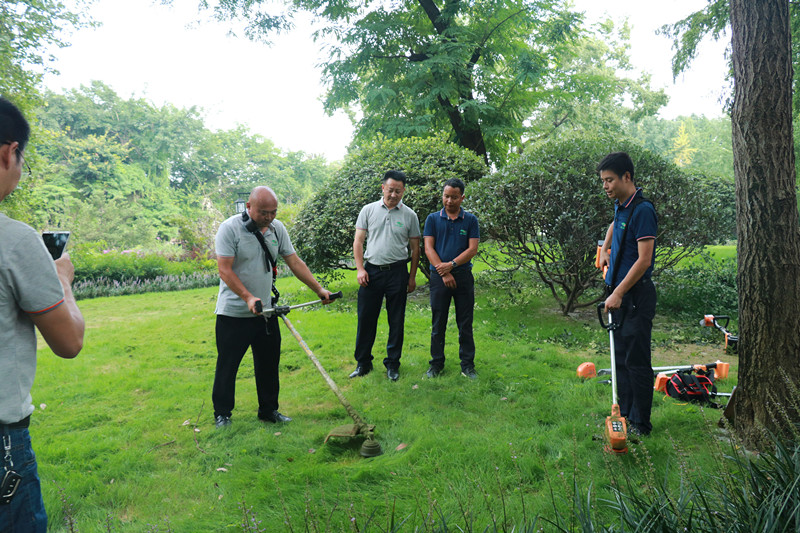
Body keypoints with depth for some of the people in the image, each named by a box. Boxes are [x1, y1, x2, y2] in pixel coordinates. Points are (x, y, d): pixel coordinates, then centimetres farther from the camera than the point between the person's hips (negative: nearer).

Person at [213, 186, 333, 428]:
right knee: (227, 365, 5)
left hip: (266, 311, 5)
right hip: (233, 314, -5)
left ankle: (269, 410, 28)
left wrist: (319, 289, -1)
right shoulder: (230, 228, -13)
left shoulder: (277, 228, 4)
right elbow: (224, 271, -18)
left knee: (269, 363, 13)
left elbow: (295, 262, 6)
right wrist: (248, 298, -29)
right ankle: (222, 414, 22)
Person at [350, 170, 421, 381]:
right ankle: (363, 362, 17)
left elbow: (415, 248, 8)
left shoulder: (409, 215, 4)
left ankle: (393, 364, 19)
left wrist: (412, 276, 5)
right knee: (366, 318, 4)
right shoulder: (368, 210, 4)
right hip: (371, 271, 0)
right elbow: (358, 241, 5)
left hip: (397, 272, 0)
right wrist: (360, 269, -4)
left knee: (396, 321, 6)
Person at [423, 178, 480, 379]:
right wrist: (444, 273, -11)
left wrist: (452, 265, -15)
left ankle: (467, 365, 14)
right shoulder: (433, 219, 4)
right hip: (439, 277, 0)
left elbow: (472, 249, -2)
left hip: (463, 275, 0)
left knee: (465, 323, 5)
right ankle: (436, 364, 16)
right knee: (438, 323, 6)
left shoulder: (470, 220, 5)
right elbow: (428, 249, -2)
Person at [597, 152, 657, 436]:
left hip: (636, 295, -9)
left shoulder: (642, 210, -16)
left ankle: (640, 423, 9)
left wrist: (618, 293, -22)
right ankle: (625, 415, 23)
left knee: (637, 360, -2)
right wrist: (605, 248, 24)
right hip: (618, 293, 9)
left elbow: (644, 259, -21)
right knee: (621, 359, 13)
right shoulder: (620, 206, 12)